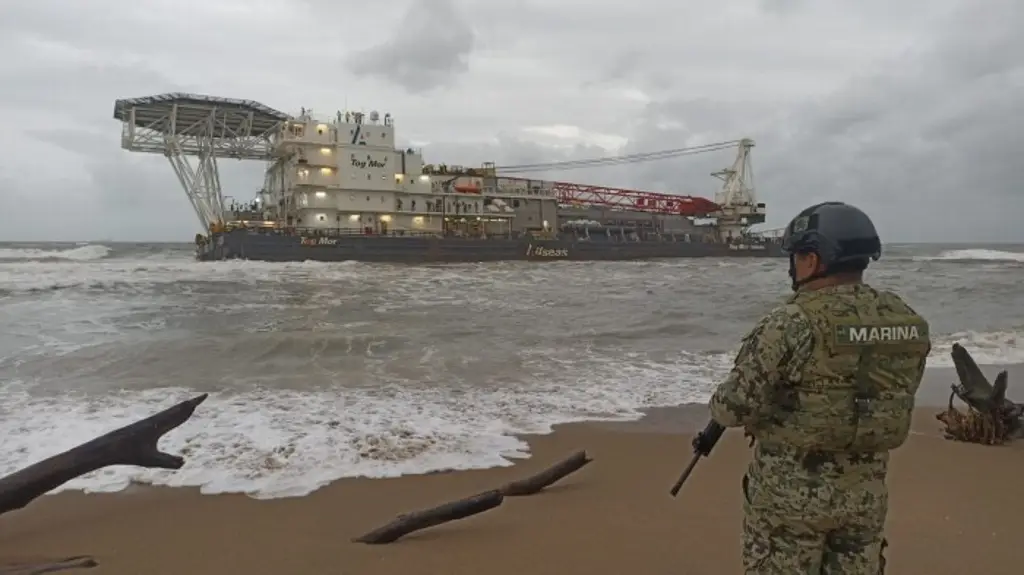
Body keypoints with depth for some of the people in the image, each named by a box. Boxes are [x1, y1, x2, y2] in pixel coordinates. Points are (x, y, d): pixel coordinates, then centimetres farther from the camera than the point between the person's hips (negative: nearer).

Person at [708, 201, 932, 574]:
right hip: (866, 491, 6)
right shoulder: (907, 322, 0)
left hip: (791, 491, -6)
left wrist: (721, 406, 5)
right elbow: (893, 401, 11)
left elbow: (733, 407, -18)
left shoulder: (792, 324, -21)